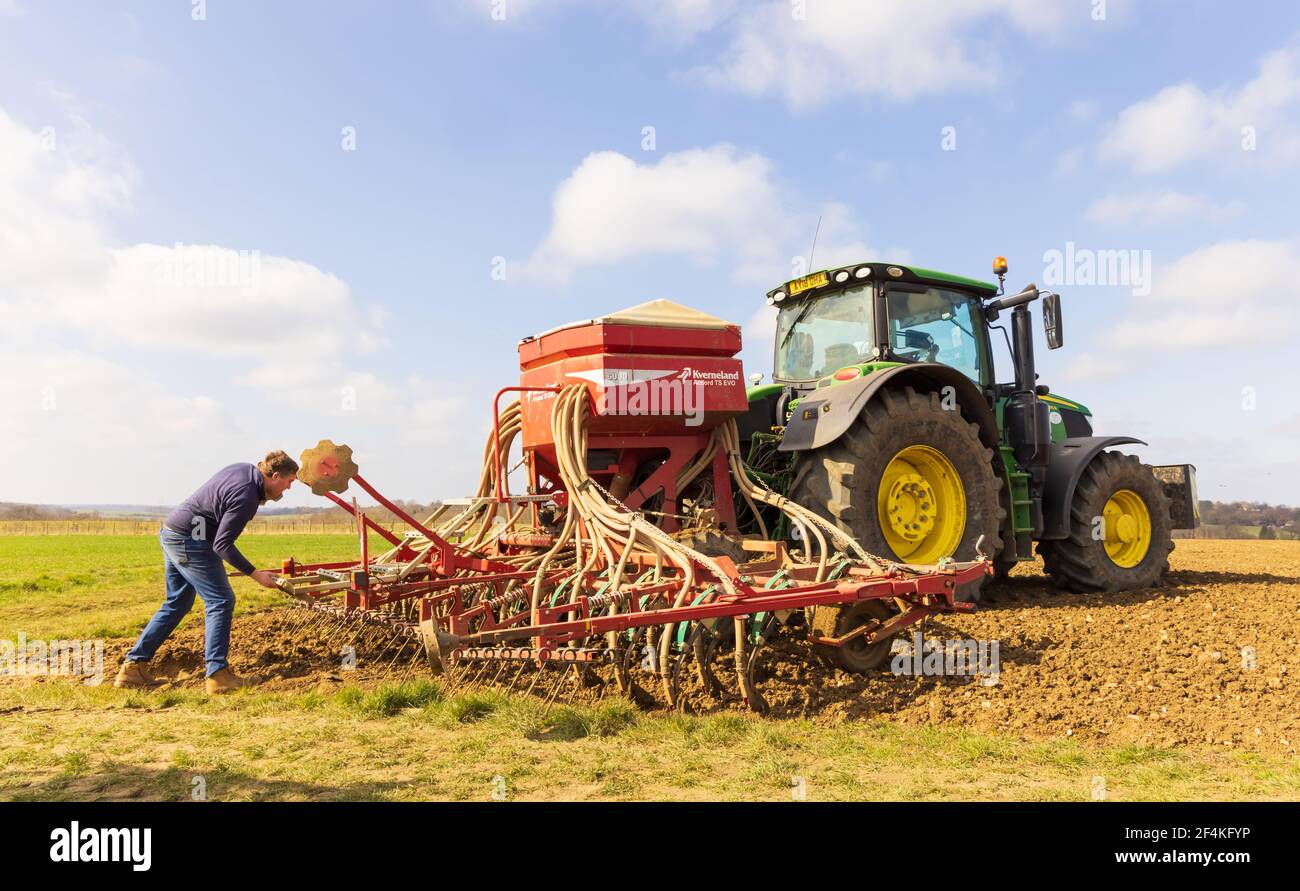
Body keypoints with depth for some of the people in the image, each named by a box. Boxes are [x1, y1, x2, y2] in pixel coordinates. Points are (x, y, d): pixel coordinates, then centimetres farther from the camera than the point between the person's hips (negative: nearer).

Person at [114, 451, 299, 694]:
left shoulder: (244, 469, 5)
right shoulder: (246, 497, -23)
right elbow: (222, 545, -22)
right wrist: (254, 574, -18)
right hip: (189, 541, -10)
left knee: (176, 603, 17)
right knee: (220, 601, -7)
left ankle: (133, 666, 20)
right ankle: (217, 675, -8)